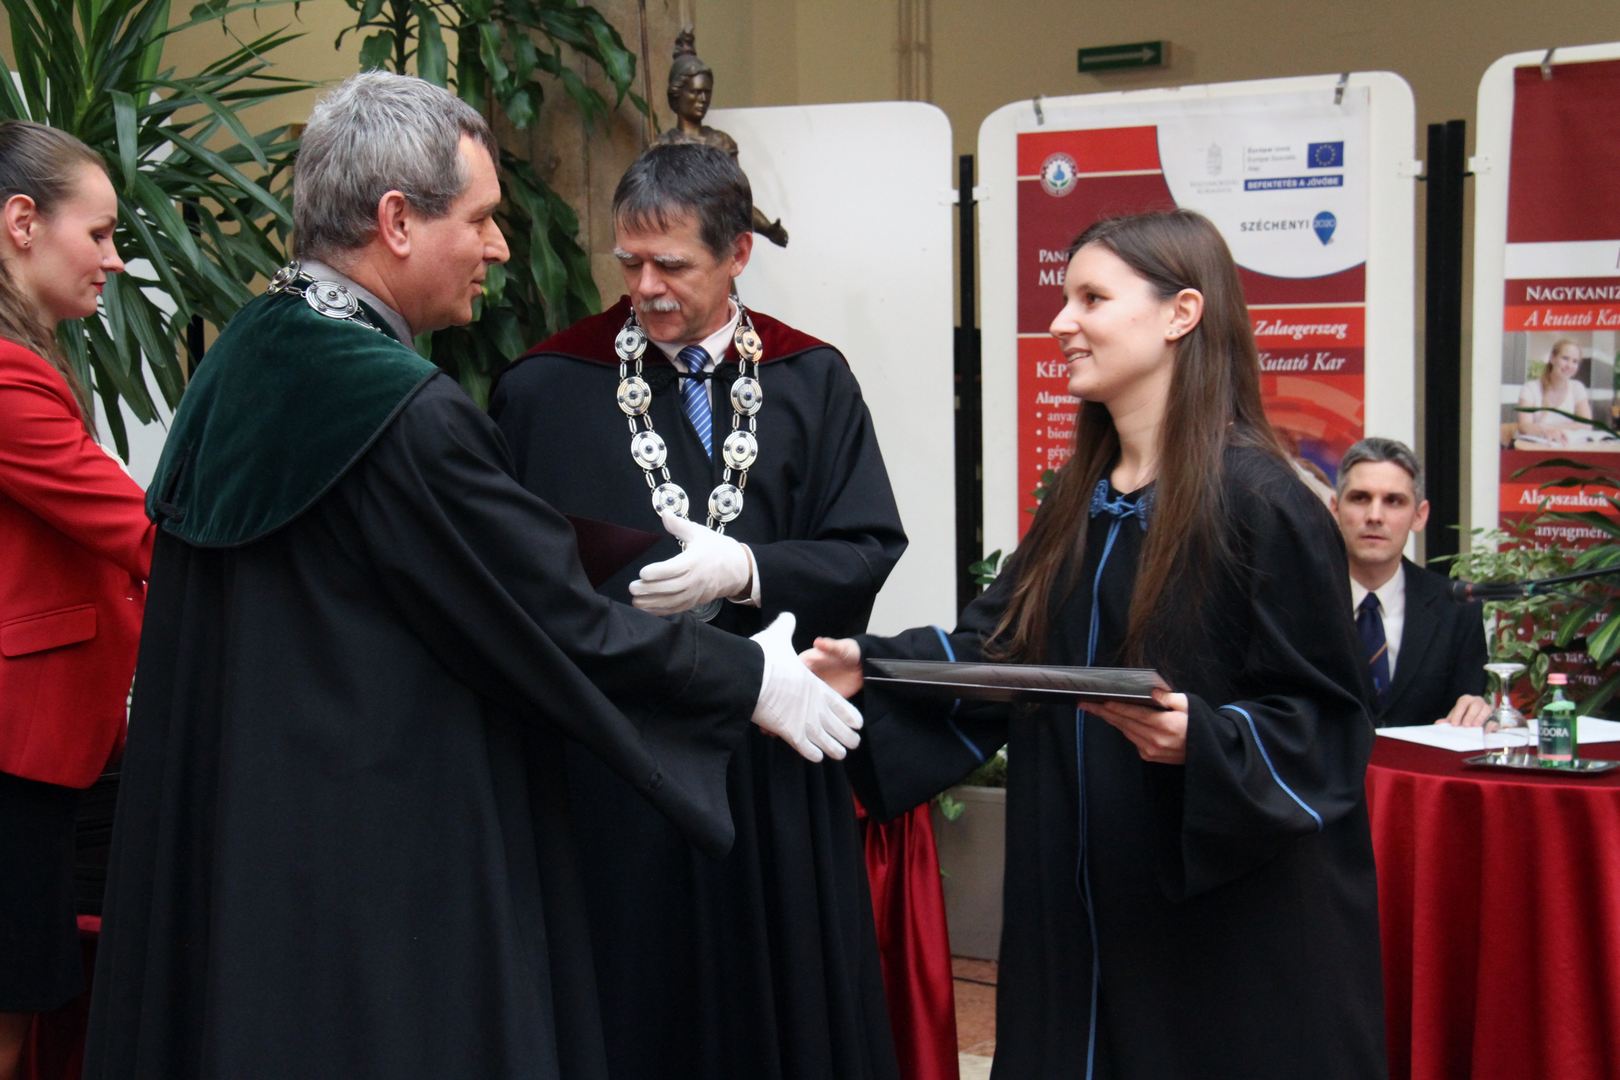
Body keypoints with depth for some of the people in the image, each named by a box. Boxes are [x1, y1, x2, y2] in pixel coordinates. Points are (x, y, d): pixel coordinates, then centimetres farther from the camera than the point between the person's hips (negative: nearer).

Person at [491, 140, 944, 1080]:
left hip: (774, 766, 1)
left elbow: (868, 548, -1)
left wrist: (742, 569, -15)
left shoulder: (812, 383, 4)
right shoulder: (544, 391, 0)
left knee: (779, 1004, 8)